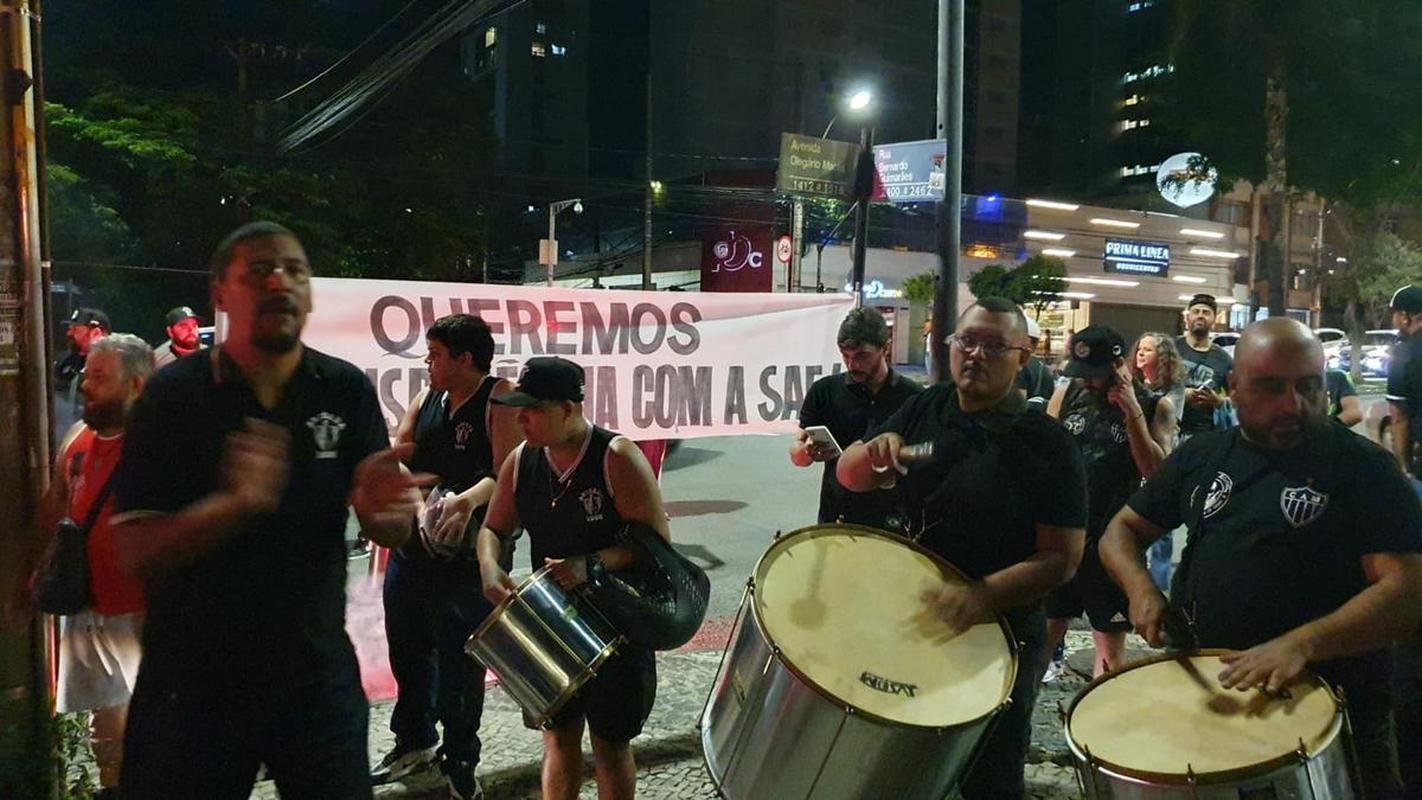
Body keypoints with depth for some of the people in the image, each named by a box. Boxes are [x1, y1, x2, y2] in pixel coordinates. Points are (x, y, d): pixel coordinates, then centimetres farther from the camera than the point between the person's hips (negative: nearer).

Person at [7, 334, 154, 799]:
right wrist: (25, 584, 20)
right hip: (88, 605, 8)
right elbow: (51, 514, 16)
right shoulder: (77, 438, 5)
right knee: (105, 708, 23)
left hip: (139, 611, -7)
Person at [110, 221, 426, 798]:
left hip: (318, 677, 1)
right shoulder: (173, 395, -8)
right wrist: (237, 504, -30)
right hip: (190, 684, -1)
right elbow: (135, 551, -12)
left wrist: (382, 507, -27)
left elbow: (392, 532, -4)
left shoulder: (347, 390, -3)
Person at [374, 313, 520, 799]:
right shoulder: (427, 400, 11)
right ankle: (414, 744, 40)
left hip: (467, 554, -7)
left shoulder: (498, 399, -10)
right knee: (406, 649, 19)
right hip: (412, 545, 7)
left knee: (458, 660, 2)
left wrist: (468, 500, -36)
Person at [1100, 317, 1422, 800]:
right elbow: (1122, 532, 11)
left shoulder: (1363, 467, -9)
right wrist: (1139, 586, -10)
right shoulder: (1201, 456, 5)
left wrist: (1303, 644, -33)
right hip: (1205, 688, 4)